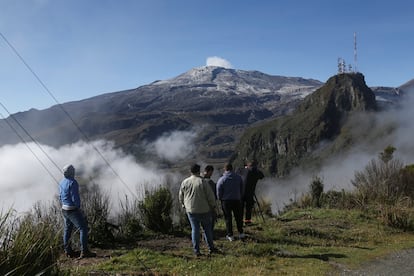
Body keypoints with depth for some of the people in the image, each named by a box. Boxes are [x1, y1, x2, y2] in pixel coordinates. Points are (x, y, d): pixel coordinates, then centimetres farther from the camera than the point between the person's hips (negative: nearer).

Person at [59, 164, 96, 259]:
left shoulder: (62, 182, 7)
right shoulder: (72, 182, -20)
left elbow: (60, 196, 15)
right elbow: (75, 197, -22)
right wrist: (79, 208, -10)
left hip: (64, 209, 9)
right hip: (73, 210, -9)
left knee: (67, 230, 18)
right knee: (83, 228, -4)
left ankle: (68, 251, 26)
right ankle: (84, 251, -7)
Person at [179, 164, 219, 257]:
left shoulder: (185, 182, 0)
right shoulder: (203, 182, -12)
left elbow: (180, 197, 9)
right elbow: (210, 196, -9)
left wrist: (184, 205, 25)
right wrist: (212, 205, 8)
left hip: (191, 210, 3)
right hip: (204, 210, -3)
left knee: (195, 229, 8)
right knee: (207, 229, 11)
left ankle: (196, 250, 8)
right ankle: (211, 248, 19)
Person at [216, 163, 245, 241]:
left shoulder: (221, 179, -11)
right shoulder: (239, 177, -1)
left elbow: (219, 193, -7)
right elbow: (242, 190, 6)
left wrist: (221, 199, 12)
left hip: (226, 201, -2)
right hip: (237, 200, 3)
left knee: (228, 218, 8)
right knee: (238, 217, 16)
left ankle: (230, 235, 12)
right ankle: (241, 233, 23)